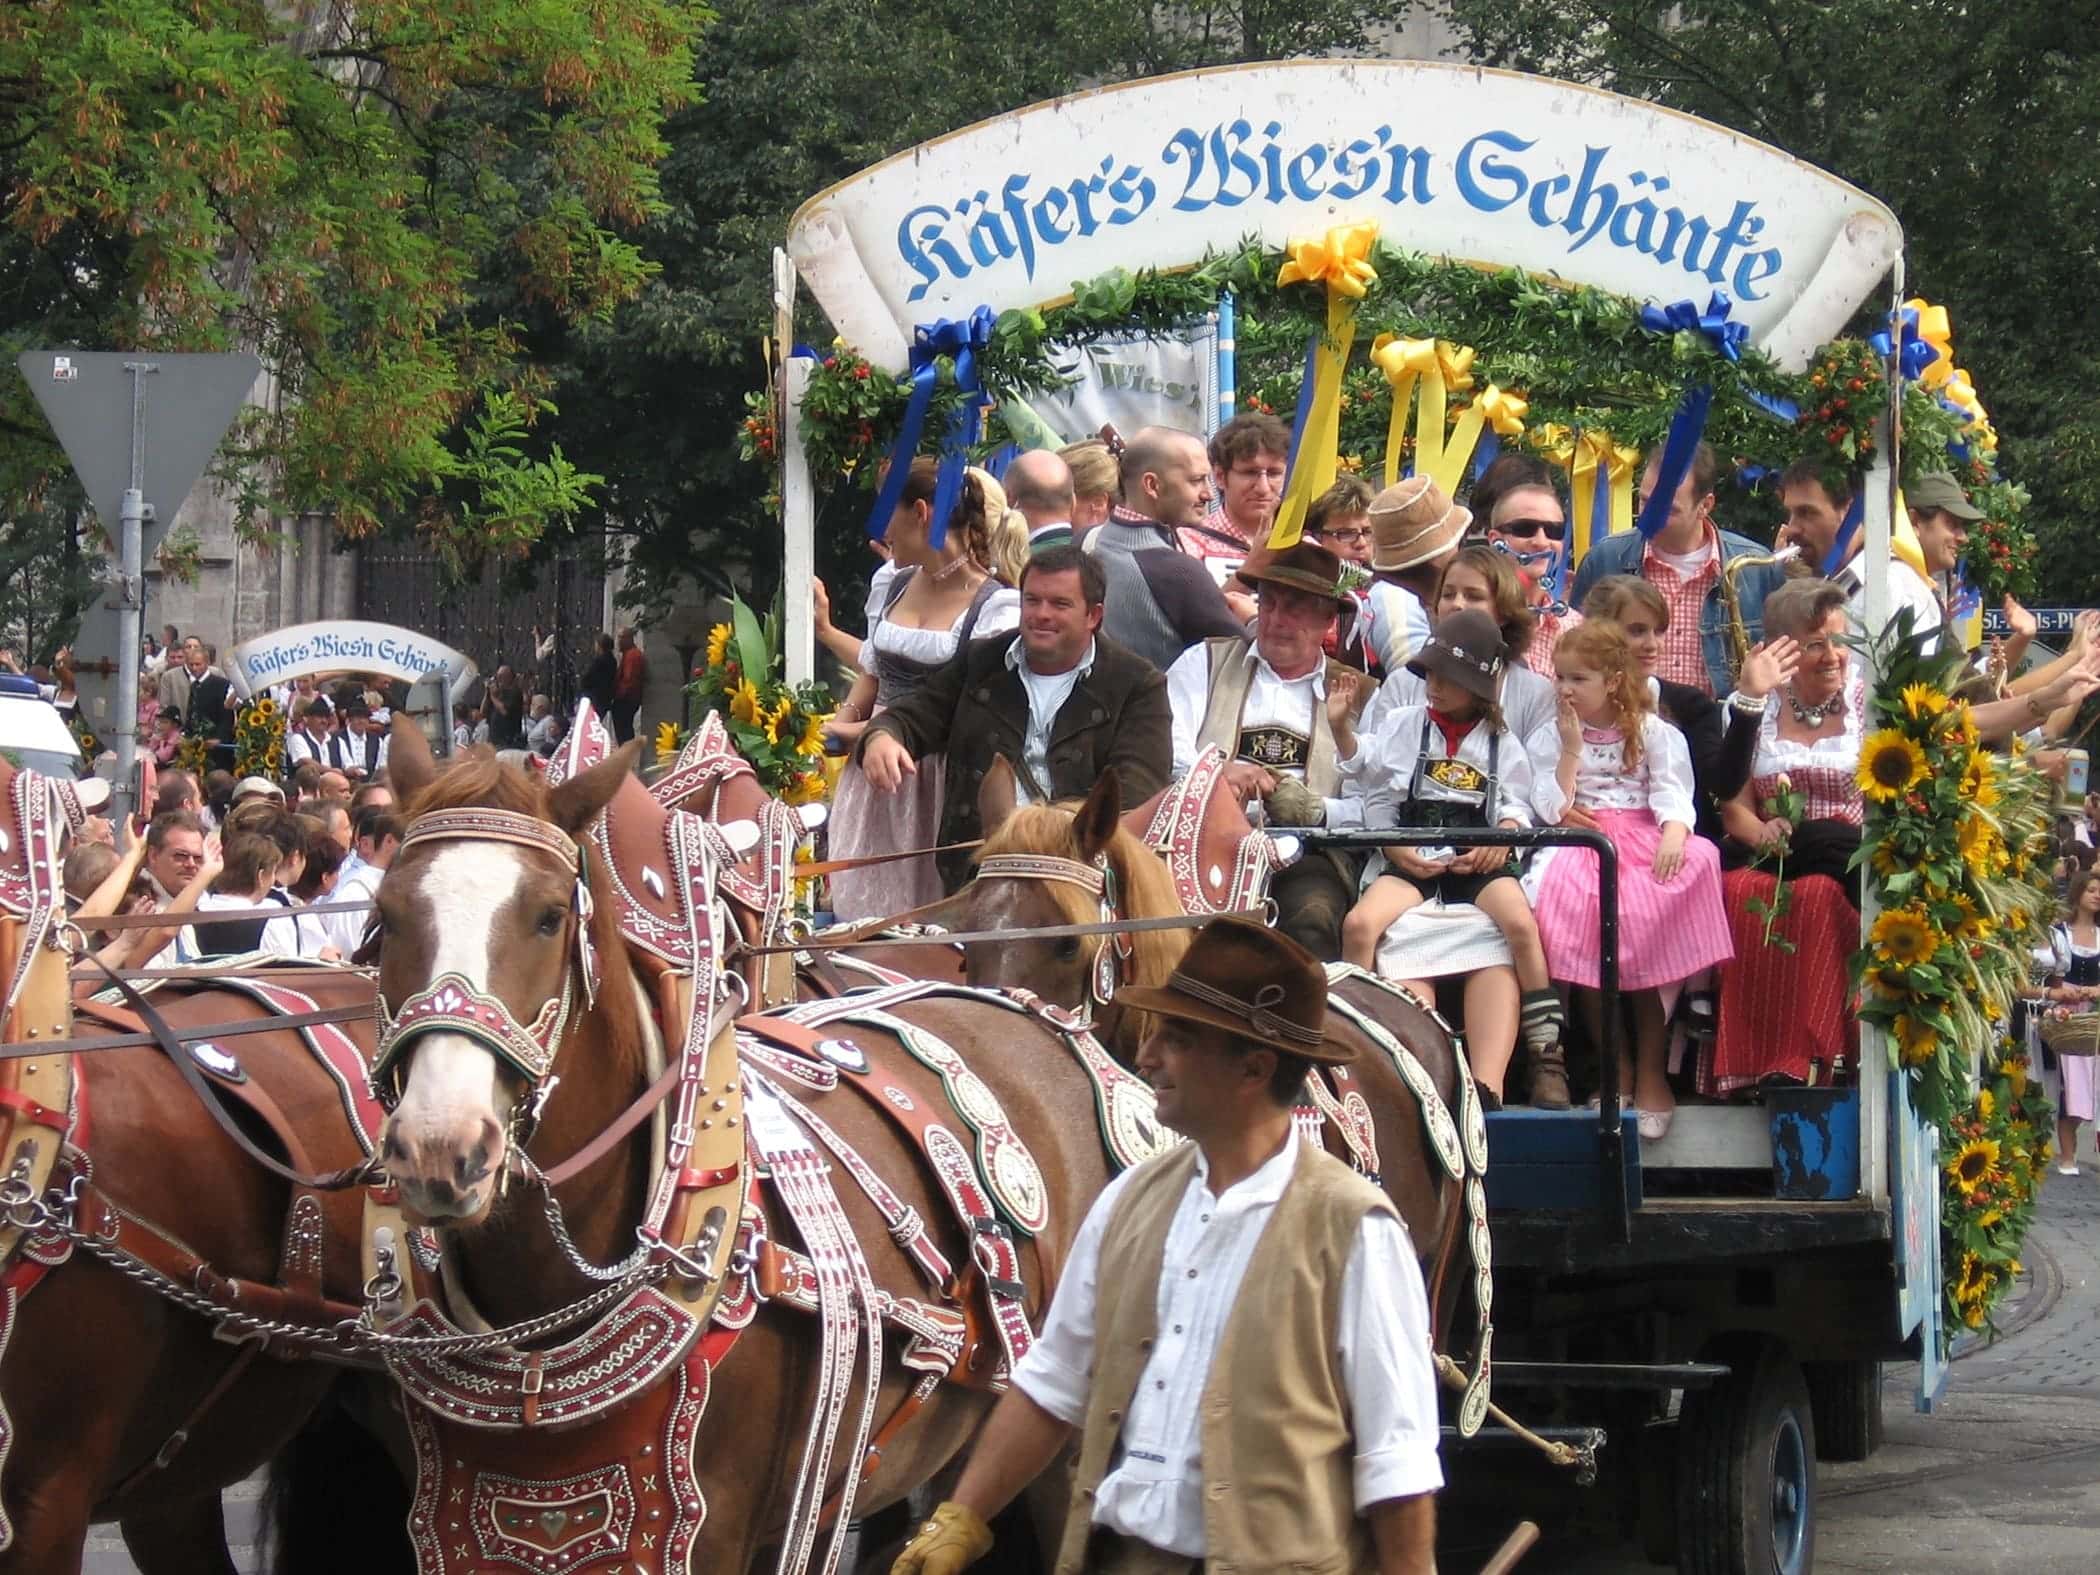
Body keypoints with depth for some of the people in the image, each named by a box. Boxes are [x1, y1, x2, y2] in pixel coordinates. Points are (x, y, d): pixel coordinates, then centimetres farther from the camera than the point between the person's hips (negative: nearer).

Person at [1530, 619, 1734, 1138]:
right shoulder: (1553, 736, 17)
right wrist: (1571, 750, -1)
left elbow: (1672, 792, -1)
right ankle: (1614, 1064, -20)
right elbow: (1552, 811, 6)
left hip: (1645, 839, -1)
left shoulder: (1653, 733, 12)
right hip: (1582, 844, 1)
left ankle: (1650, 1069, -21)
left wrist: (1673, 834, -21)